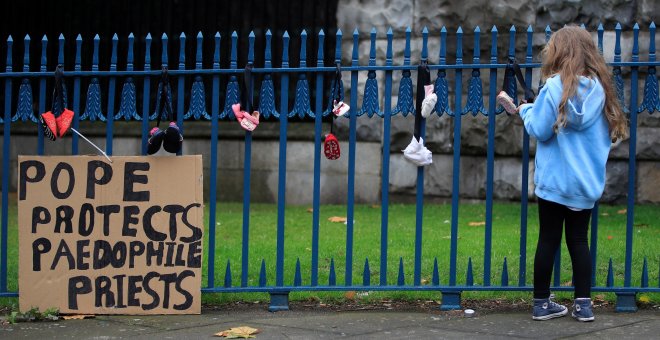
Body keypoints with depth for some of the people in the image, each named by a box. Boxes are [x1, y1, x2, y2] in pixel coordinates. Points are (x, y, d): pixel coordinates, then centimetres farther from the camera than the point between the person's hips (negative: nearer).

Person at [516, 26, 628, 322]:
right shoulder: (599, 87, 2)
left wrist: (526, 110, 7)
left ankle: (541, 304, 11)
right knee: (579, 240, 11)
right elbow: (608, 134, 11)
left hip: (555, 179, -3)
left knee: (548, 240, 5)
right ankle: (583, 304, 9)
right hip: (586, 181, 3)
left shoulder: (555, 86, -10)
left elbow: (540, 130, -10)